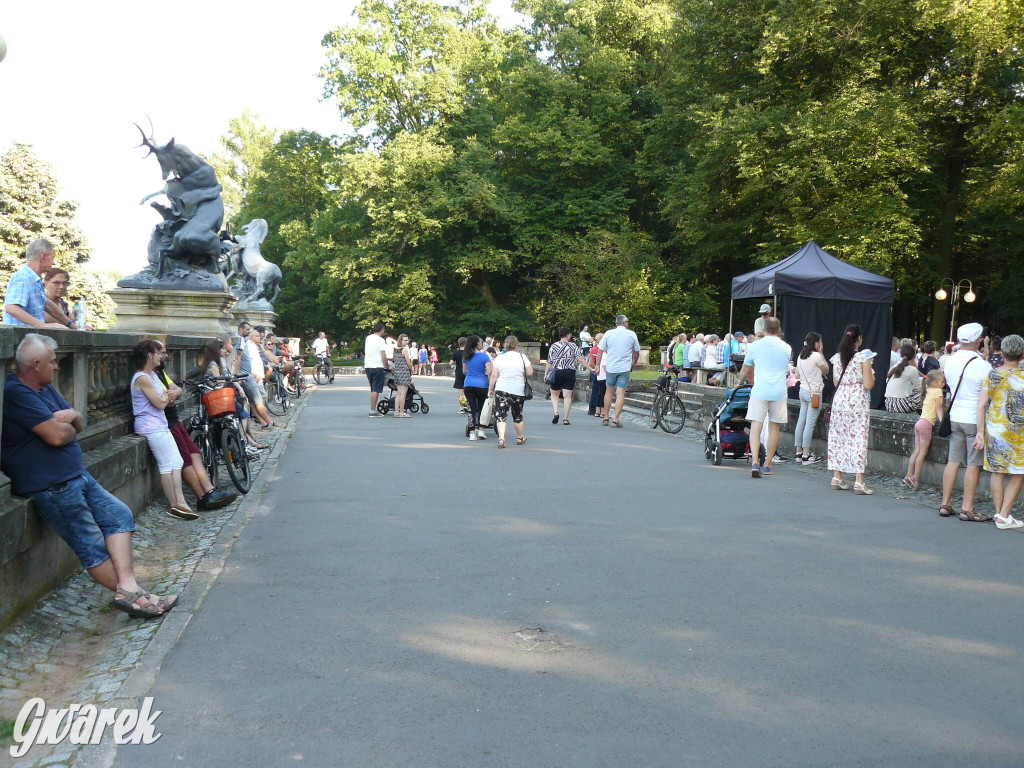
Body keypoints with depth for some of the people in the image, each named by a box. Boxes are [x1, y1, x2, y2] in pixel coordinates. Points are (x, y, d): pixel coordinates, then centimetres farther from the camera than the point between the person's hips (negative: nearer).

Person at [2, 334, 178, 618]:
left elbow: (80, 425, 17)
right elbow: (57, 435, -24)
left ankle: (128, 586, -10)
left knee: (120, 514, -1)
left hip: (77, 475, 10)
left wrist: (72, 415, -7)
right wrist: (68, 426, 0)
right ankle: (128, 593, 5)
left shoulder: (46, 389, 16)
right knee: (92, 545, -3)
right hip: (51, 485, -10)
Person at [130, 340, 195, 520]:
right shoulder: (142, 378, -16)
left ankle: (180, 501, 4)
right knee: (167, 466, -8)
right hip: (152, 428, -10)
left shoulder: (152, 375, 16)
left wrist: (166, 397, -2)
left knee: (177, 462, 5)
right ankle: (174, 505, -2)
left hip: (160, 426, 10)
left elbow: (164, 400, 21)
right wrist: (166, 397, 4)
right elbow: (160, 403, -18)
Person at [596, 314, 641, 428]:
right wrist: (634, 363, 27)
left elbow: (600, 351, 2)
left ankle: (605, 418, 19)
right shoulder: (631, 334, 2)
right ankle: (616, 420, -6)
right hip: (625, 368, -2)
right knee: (620, 394, -1)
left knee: (609, 392, 15)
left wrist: (598, 365, 10)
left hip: (610, 367, 2)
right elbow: (636, 352, 11)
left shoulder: (608, 333, 2)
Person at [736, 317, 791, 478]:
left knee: (756, 427, -1)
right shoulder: (787, 348, 7)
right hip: (779, 392, 2)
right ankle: (767, 464, 15)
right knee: (774, 428, 10)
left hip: (759, 392, -2)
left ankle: (755, 462, -17)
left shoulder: (755, 346, 3)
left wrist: (740, 383, 33)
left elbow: (745, 370, 15)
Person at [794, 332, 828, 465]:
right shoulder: (816, 356, -13)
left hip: (803, 390, 8)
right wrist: (821, 352, 3)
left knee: (801, 422, 10)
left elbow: (797, 376, 13)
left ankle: (799, 453, 14)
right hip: (814, 392, -8)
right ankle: (806, 455, -5)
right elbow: (826, 370, 2)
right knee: (810, 424, -6)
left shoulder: (800, 356, 9)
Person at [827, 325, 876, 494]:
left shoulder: (836, 358, 6)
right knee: (858, 438, -3)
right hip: (857, 400, -5)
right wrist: (871, 374, 8)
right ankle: (859, 481, -5)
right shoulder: (863, 357, -9)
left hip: (839, 399, 5)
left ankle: (837, 477, 15)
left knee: (838, 437, 11)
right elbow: (868, 385, -10)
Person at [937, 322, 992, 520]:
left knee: (953, 461, 11)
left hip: (955, 416, 5)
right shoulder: (982, 365, -16)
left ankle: (945, 504, 14)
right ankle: (967, 509, 4)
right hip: (975, 419, -5)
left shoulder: (949, 361, 1)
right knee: (974, 464, 1)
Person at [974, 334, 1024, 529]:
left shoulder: (992, 375, -1)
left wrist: (980, 432, 1)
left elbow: (981, 404, -3)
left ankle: (999, 513, 16)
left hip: (994, 430, 3)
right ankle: (1004, 516, 4)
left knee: (996, 471, 11)